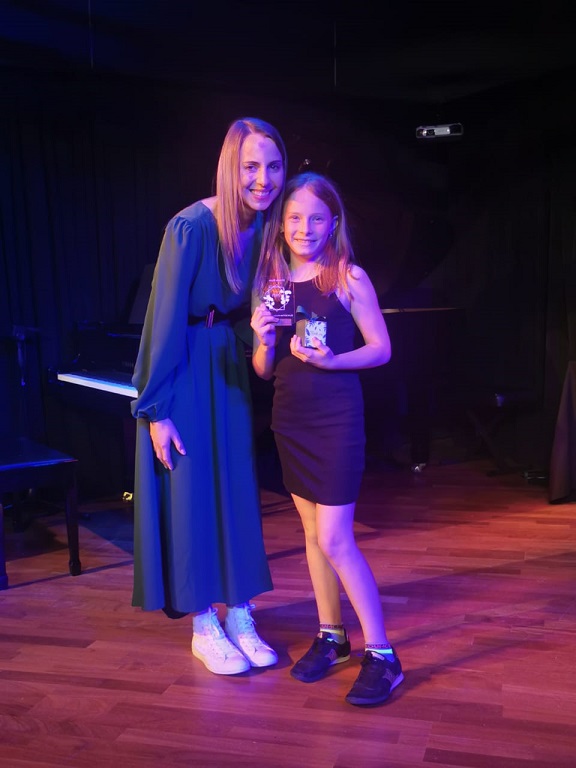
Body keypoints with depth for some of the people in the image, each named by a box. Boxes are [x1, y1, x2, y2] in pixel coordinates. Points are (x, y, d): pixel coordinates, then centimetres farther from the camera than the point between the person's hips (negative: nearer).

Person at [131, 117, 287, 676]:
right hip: (182, 369, -6)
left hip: (228, 367, 6)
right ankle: (204, 627, 18)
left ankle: (239, 616, 24)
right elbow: (165, 320, -19)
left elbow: (253, 307, 7)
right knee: (190, 492, 2)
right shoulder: (192, 227, -22)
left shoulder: (263, 226, -3)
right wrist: (156, 410, -16)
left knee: (237, 488, 9)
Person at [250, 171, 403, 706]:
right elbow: (264, 370, 8)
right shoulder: (270, 283, 6)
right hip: (289, 420, 5)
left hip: (336, 418, -5)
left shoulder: (349, 278, -6)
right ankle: (330, 636, 29)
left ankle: (382, 656, 7)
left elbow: (381, 349, -5)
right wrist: (264, 339, -13)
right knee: (312, 531, 14)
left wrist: (331, 360, -21)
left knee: (334, 540, -6)